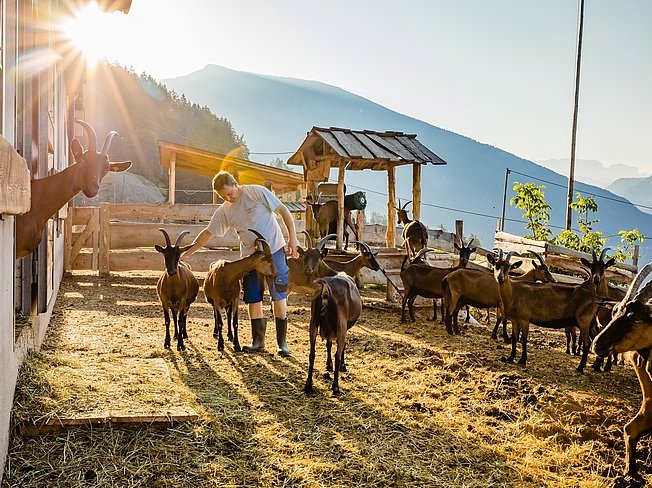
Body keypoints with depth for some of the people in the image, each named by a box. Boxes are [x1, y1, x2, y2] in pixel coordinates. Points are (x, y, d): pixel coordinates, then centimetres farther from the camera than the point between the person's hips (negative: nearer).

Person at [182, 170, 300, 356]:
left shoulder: (258, 192, -10)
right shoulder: (224, 211, 2)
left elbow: (284, 211, -8)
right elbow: (208, 233, 8)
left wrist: (292, 238, -14)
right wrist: (187, 252, 4)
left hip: (274, 251, -4)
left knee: (279, 296, -3)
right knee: (253, 298, 5)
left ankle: (282, 342, 5)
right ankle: (258, 340, 18)